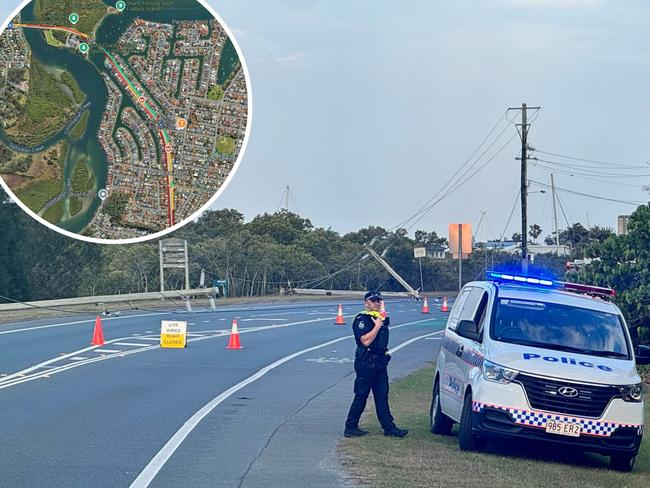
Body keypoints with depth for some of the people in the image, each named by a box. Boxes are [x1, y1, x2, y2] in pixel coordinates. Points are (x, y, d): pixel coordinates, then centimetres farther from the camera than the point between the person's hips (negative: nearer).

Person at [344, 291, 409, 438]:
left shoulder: (382, 319, 15)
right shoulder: (361, 319, -11)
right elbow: (366, 341, -22)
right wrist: (377, 326, -19)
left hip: (380, 362, 8)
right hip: (365, 363, -8)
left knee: (382, 396, 9)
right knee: (361, 396, -4)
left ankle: (389, 427, 10)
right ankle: (350, 427, 2)